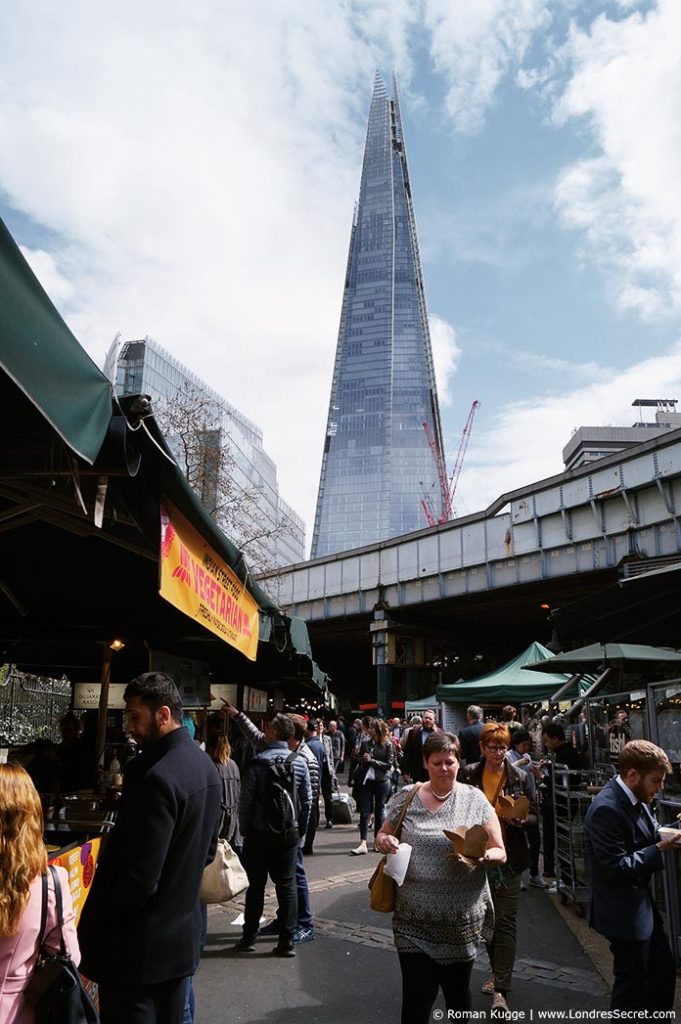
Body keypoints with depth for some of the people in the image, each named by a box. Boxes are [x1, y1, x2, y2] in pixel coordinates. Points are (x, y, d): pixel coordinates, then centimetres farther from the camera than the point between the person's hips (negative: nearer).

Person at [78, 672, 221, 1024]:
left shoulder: (158, 777, -25)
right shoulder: (205, 765, 4)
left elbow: (140, 876, -24)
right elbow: (207, 849, 14)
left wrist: (90, 925, -11)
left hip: (136, 946, -9)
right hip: (182, 937, 9)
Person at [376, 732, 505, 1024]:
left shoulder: (475, 799, -4)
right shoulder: (406, 797, -1)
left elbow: (500, 853, 0)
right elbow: (382, 835, 11)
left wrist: (484, 855, -22)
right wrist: (384, 841, -12)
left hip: (462, 920, 0)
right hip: (414, 918, 0)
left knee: (458, 993, 16)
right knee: (416, 998, 3)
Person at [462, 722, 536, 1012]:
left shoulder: (520, 777, -6)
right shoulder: (469, 774, -5)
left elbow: (534, 815, 0)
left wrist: (522, 821, -21)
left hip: (509, 857, -2)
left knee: (505, 921, -3)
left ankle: (500, 989, 1)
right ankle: (498, 972, 37)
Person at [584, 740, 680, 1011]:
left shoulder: (635, 799, 1)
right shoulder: (607, 809, -28)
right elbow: (616, 867, -28)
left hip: (642, 903, 10)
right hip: (623, 912, -9)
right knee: (632, 982, 6)